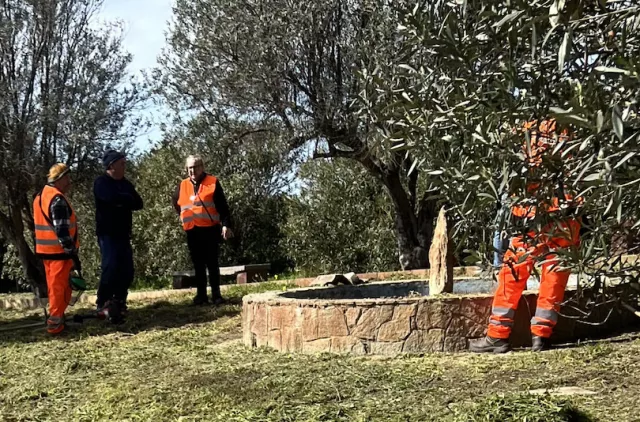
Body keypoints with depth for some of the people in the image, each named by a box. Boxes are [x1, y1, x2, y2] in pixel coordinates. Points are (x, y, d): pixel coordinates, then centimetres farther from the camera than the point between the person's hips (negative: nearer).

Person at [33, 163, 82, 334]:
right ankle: (55, 322, 4)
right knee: (59, 287, 0)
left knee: (54, 286, 18)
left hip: (46, 250, 9)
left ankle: (56, 315, 28)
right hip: (59, 251, -9)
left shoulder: (40, 196, 12)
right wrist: (73, 254, -20)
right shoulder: (58, 200, -19)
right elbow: (62, 230, -24)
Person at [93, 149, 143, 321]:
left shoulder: (126, 183, 14)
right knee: (111, 267, -14)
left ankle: (119, 302, 18)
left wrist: (122, 201, -11)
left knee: (127, 270, 5)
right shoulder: (101, 183, -7)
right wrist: (128, 199, -7)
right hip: (107, 233, -7)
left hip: (123, 234, 7)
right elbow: (113, 198, -26)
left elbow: (138, 203, 5)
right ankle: (103, 303, 0)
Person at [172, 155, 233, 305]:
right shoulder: (182, 186, 11)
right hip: (192, 231, 4)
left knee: (212, 263, 1)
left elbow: (223, 206, -5)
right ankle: (201, 294, 14)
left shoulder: (213, 182, -1)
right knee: (198, 264, 8)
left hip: (210, 229, -4)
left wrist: (226, 225, -14)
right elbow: (175, 202, 30)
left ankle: (216, 294, 7)